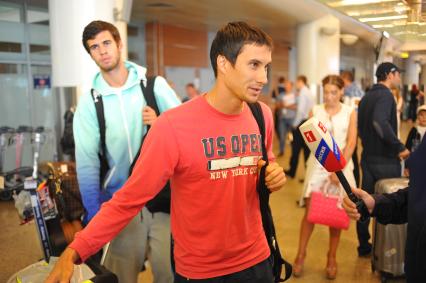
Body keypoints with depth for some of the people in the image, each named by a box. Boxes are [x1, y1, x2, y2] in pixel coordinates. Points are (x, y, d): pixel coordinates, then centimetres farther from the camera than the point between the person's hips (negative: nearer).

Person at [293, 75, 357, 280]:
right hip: (318, 164, 1)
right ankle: (301, 254, 13)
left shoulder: (350, 112, 1)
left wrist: (339, 169, -12)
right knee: (310, 210, 1)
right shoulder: (315, 111, 4)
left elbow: (351, 143, -4)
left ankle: (332, 258, 19)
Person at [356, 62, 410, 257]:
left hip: (368, 157, 8)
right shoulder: (385, 95, -14)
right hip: (385, 160, -8)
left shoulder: (367, 96, 13)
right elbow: (380, 122, -32)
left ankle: (364, 246, 22)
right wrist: (399, 147, -27)